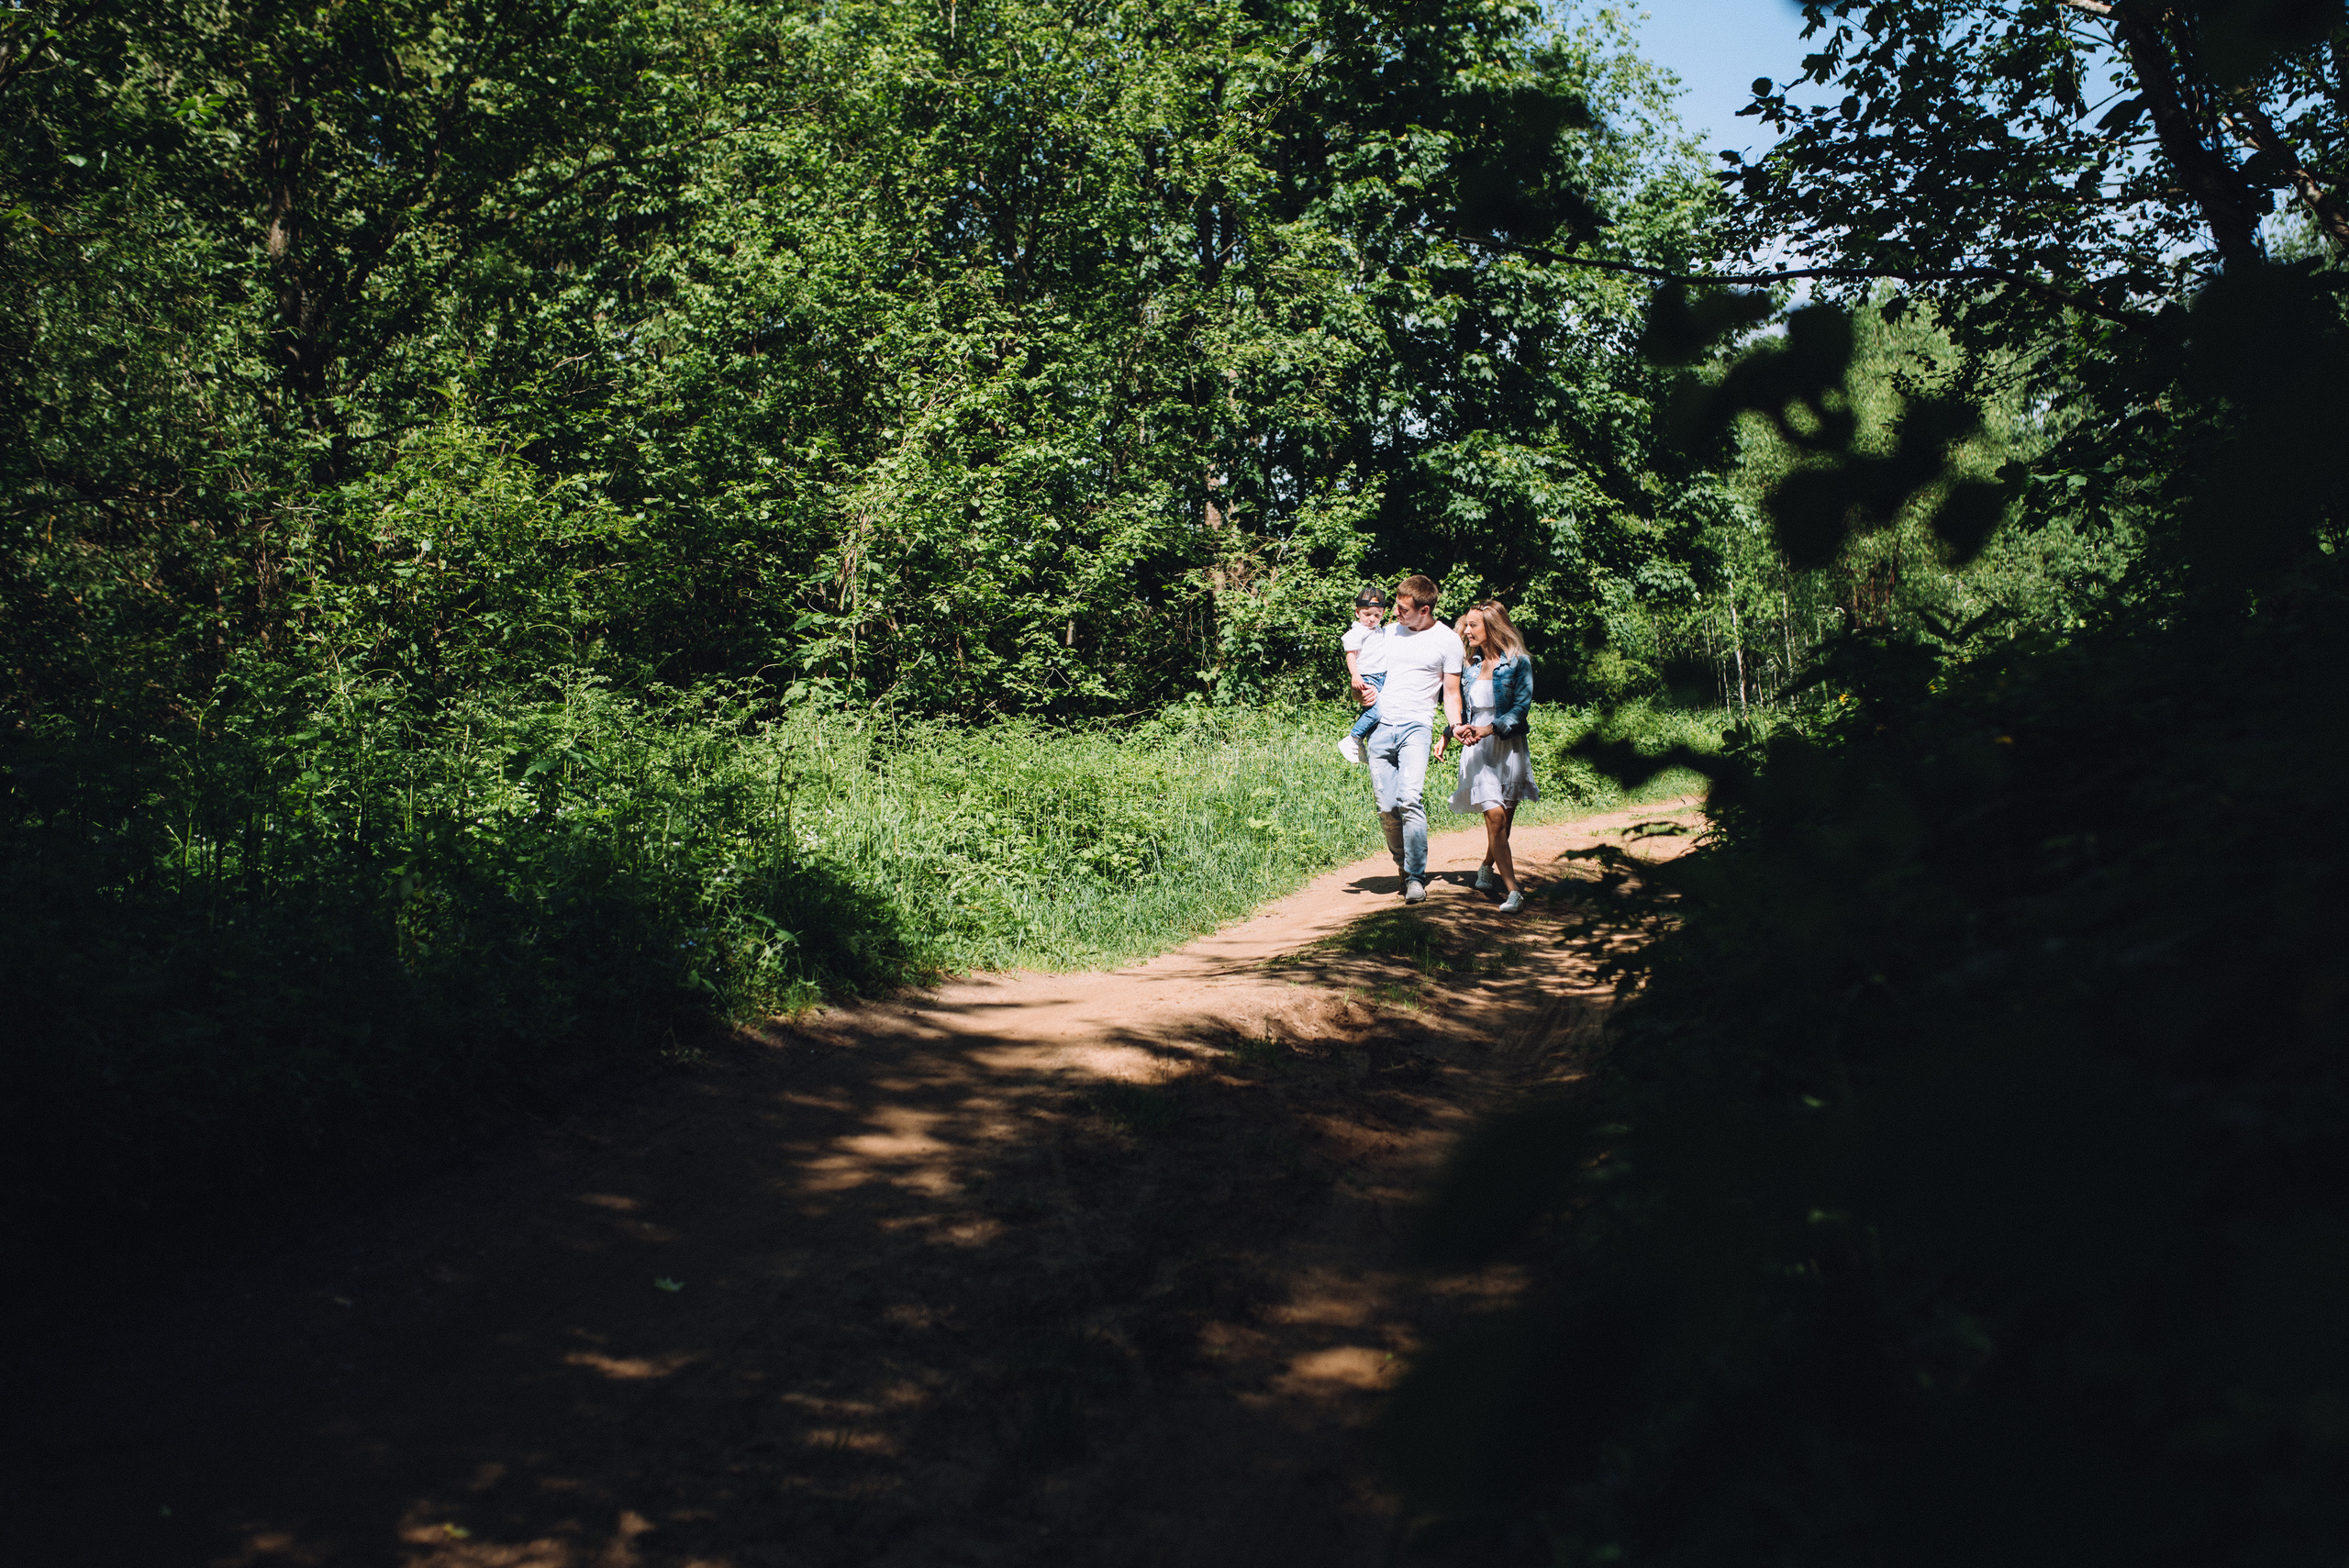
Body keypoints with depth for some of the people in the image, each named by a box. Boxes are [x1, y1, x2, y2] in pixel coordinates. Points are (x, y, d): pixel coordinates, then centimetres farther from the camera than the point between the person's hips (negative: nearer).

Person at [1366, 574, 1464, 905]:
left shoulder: (1447, 640, 4)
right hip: (1380, 725, 4)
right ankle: (1402, 862, 19)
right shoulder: (1389, 633, 15)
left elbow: (1451, 692, 6)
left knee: (1410, 799, -21)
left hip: (1416, 726, -4)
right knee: (1387, 807, -1)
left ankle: (1415, 876, -15)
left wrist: (1451, 730, -9)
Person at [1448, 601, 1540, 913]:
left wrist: (1488, 729, -20)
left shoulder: (1518, 663, -3)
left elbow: (1521, 706, -10)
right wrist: (1452, 731, 5)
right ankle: (1513, 891, -16)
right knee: (1495, 816, -14)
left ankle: (1487, 867, 34)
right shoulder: (1472, 665, 11)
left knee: (1505, 819, 5)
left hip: (1509, 746, -2)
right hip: (1477, 748, 2)